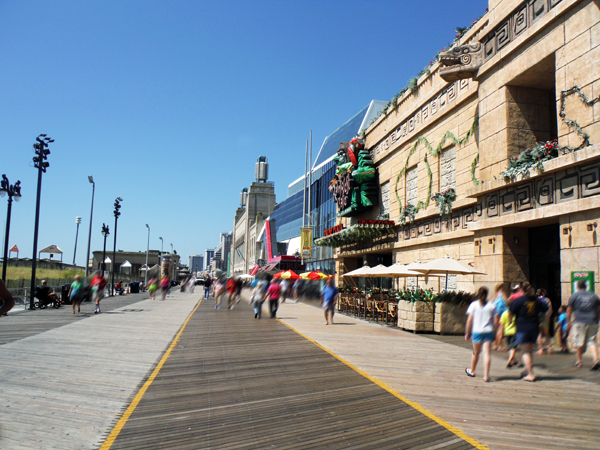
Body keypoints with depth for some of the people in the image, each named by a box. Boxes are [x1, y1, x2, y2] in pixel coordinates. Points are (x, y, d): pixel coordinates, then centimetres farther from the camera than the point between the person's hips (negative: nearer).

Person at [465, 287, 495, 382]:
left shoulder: (474, 305, 0)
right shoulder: (491, 306, 3)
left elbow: (470, 320, -2)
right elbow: (494, 321, 3)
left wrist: (467, 333, 5)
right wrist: (493, 333, 13)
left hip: (477, 331, 0)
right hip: (488, 331, 0)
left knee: (476, 352, 15)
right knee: (487, 353, -1)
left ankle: (472, 371, 34)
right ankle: (486, 375, -6)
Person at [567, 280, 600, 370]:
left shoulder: (574, 296, 2)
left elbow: (569, 310, 3)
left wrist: (569, 322, 11)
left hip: (579, 322, -2)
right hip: (592, 323, 2)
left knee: (579, 342, 6)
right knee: (592, 342, 3)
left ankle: (579, 361, 14)